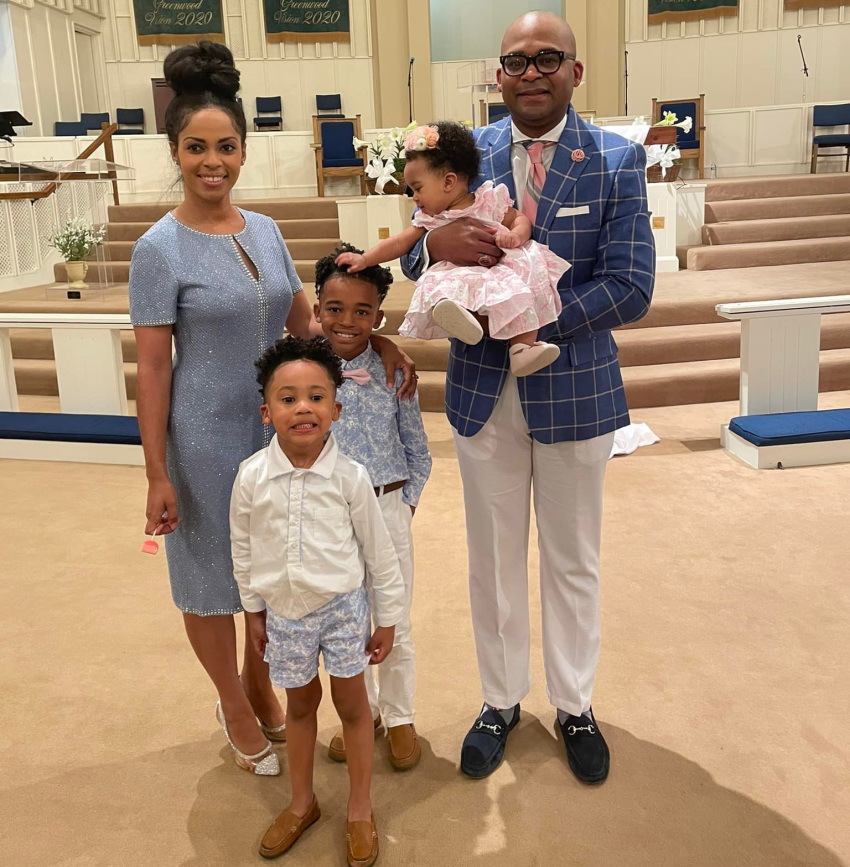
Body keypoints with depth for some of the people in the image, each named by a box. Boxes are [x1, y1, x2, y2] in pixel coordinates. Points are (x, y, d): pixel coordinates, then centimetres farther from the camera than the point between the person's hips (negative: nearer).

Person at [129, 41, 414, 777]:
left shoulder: (265, 231, 3)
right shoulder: (161, 248, -13)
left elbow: (306, 323, 9)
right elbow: (152, 367, -12)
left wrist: (374, 336, -7)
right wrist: (157, 474, -12)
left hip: (278, 430, 5)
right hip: (206, 439, -5)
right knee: (213, 578, 12)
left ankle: (262, 688, 42)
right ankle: (234, 706, 36)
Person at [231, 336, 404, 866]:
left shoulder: (350, 477, -17)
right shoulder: (252, 477, -13)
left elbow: (379, 552, -7)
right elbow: (244, 551, 2)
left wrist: (387, 619, -2)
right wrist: (254, 612, 8)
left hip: (343, 605, -2)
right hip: (284, 611, 2)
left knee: (351, 703, 11)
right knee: (300, 704, 19)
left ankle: (360, 811, 31)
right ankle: (302, 802, 40)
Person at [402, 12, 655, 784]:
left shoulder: (617, 161, -5)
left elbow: (630, 288, -14)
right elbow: (415, 265, 2)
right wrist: (436, 243, -22)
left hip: (576, 390, -1)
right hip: (483, 391, 2)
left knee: (574, 561, 14)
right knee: (494, 559, 15)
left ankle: (575, 706, 36)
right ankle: (501, 701, 36)